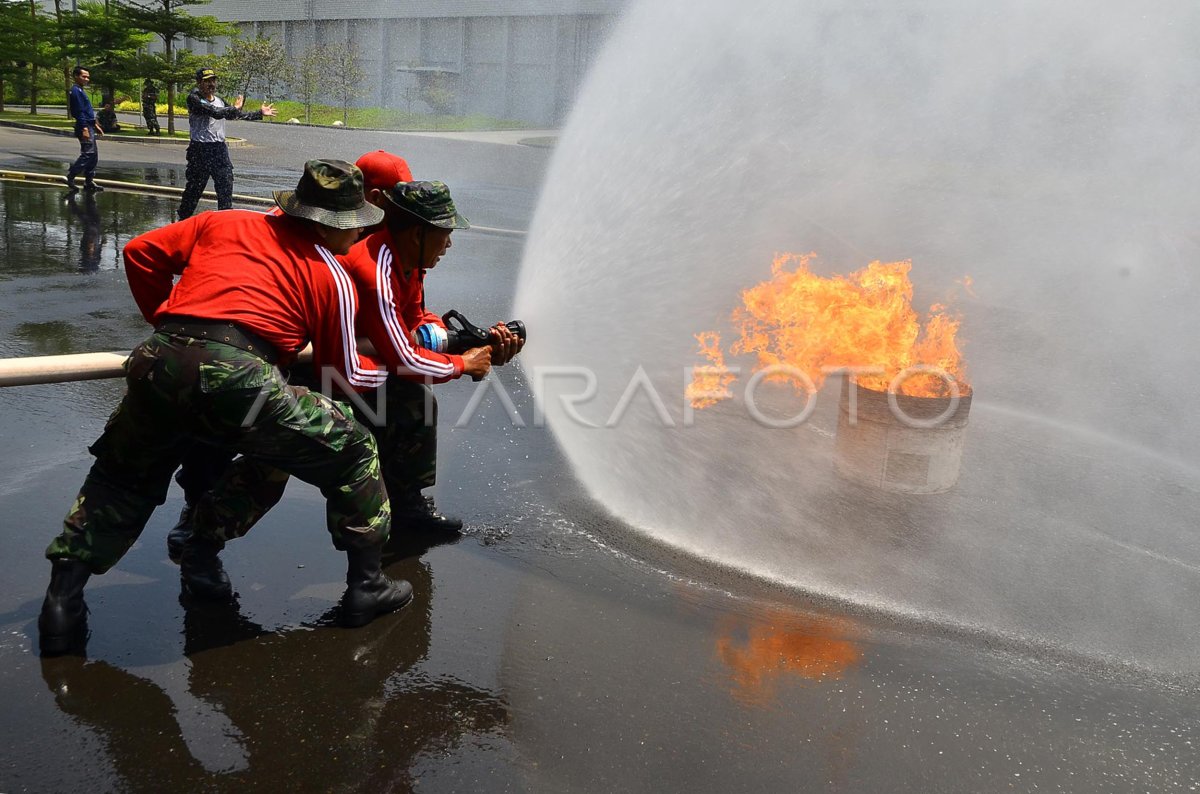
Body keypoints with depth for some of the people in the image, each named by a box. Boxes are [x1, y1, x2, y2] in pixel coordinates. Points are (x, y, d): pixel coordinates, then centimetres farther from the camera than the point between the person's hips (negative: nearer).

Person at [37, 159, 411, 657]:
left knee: (120, 479, 32)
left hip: (161, 362, 5)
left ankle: (63, 602, 28)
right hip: (237, 376, -4)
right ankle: (367, 587, 23)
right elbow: (345, 374, 20)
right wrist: (390, 371, 40)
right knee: (352, 453, 16)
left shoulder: (223, 224, 27)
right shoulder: (332, 277, 16)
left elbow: (141, 252, 26)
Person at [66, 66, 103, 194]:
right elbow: (79, 111, -19)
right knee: (87, 154, -14)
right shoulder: (75, 91, -11)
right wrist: (84, 129, -24)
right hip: (84, 127, -10)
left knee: (93, 156, 10)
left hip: (89, 127, 10)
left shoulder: (81, 91, 20)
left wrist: (95, 126, 26)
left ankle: (89, 182, 12)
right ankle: (70, 177, -9)